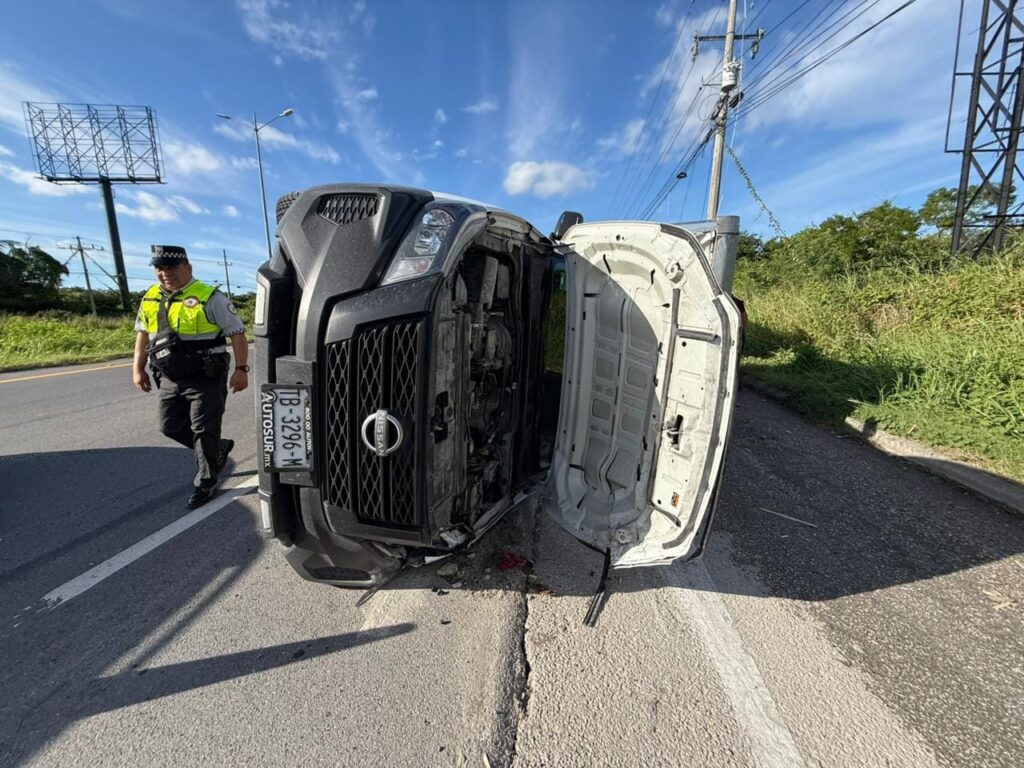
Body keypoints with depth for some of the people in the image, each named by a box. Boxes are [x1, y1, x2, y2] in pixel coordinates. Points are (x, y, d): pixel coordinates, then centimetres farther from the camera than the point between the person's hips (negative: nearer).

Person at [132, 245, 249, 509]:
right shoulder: (151, 298, 9)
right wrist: (138, 368, 16)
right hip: (170, 379, 7)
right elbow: (143, 333, 20)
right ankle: (217, 449, 34)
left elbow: (237, 333, -13)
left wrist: (241, 369, -17)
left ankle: (205, 484, 12)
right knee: (171, 426, 13)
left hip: (205, 378, -7)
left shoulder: (209, 297, -11)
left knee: (204, 431, -1)